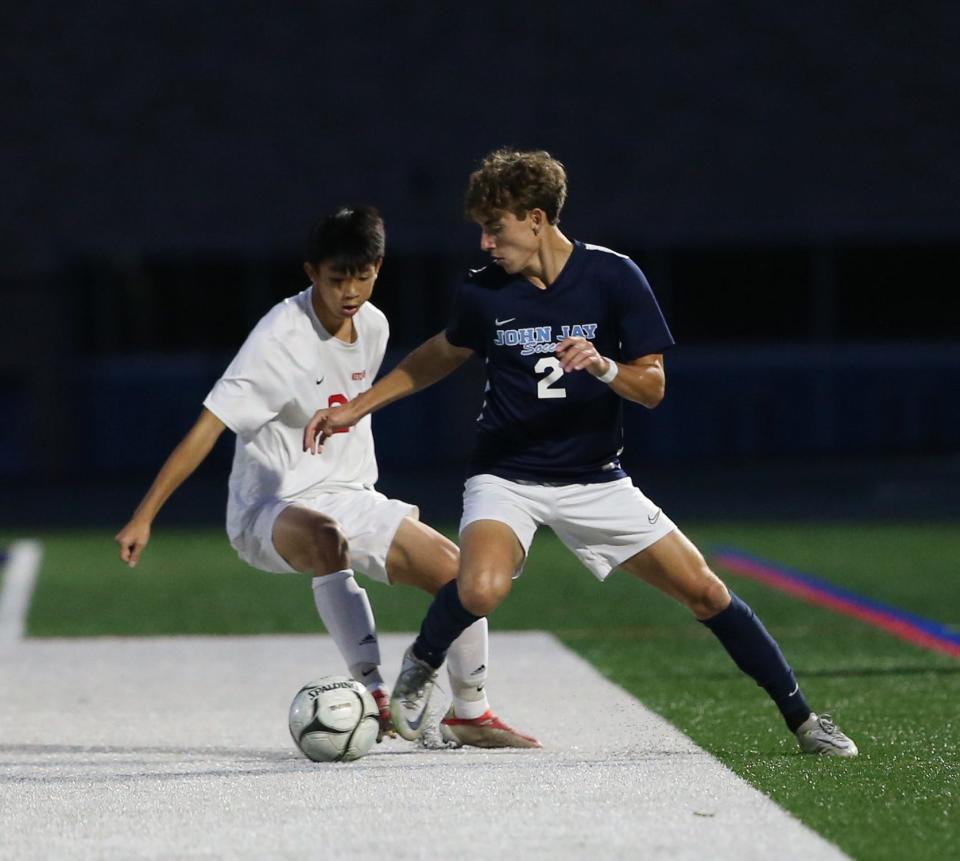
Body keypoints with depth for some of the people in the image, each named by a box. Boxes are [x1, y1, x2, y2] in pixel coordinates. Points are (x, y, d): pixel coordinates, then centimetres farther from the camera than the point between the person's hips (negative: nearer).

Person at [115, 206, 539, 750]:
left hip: (349, 500, 7)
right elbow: (208, 428, -22)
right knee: (324, 539, -40)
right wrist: (144, 518, -25)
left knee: (455, 568, -1)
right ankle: (377, 696, -39)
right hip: (270, 514, -7)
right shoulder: (282, 339, -20)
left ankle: (471, 714, 17)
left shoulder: (374, 326, 3)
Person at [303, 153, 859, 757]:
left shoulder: (612, 276, -10)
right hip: (506, 476, 0)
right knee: (481, 590, -31)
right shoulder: (484, 293, -5)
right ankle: (420, 669, 2)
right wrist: (355, 409, 14)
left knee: (703, 589, -5)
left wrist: (602, 367, -30)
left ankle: (801, 717, 10)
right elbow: (442, 356, 16)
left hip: (594, 479, 1)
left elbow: (653, 387, -8)